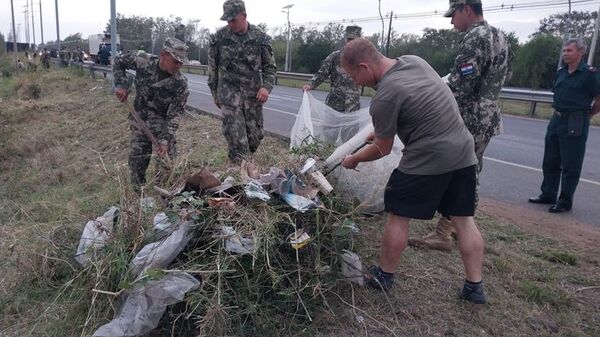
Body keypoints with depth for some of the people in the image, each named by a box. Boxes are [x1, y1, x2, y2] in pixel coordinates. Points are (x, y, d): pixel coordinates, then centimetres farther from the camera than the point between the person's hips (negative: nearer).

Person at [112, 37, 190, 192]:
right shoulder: (142, 60, -19)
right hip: (139, 116, 2)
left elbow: (174, 115, -20)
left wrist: (165, 140, -28)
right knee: (138, 155, 7)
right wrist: (121, 84, -11)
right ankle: (138, 192, 25)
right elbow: (119, 61, 1)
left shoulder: (180, 84, -24)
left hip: (161, 118, -2)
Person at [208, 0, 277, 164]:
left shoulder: (261, 38, -2)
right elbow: (212, 67, 8)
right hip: (229, 95, -2)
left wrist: (266, 86, -13)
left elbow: (270, 67, 4)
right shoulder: (219, 37, -2)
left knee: (255, 136, 9)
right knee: (236, 138, -7)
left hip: (253, 96, 2)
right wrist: (215, 93, 10)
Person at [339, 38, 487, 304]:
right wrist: (382, 131, 23)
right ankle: (474, 287, 21)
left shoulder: (384, 98, -17)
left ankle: (384, 276, 22)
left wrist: (354, 159, 13)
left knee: (398, 216, 8)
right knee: (463, 220, 13)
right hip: (464, 153, 8)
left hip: (427, 159, -8)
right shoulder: (414, 60, 6)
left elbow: (383, 150, -5)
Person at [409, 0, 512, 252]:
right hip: (488, 119, 10)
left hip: (469, 121, -10)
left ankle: (442, 234, 0)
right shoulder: (499, 36, 15)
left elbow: (459, 86, -22)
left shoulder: (474, 38, -16)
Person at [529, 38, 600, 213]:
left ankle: (565, 201, 8)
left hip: (575, 125, -7)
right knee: (550, 161, 13)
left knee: (570, 165, 0)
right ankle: (548, 195, 25)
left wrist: (586, 115, 4)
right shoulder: (561, 72, 10)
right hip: (557, 120, 8)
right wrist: (559, 111, 15)